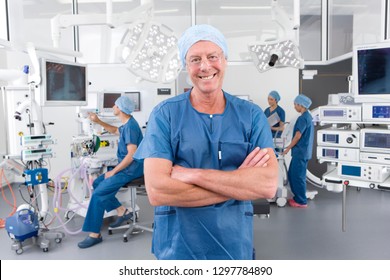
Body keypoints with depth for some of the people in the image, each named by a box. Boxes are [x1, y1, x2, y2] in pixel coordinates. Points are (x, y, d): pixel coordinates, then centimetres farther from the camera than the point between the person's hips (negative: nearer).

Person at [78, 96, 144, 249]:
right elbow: (115, 130, 34)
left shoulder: (130, 127, -22)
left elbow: (132, 155, -26)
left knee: (98, 193, -13)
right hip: (125, 166, 10)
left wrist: (113, 172, -19)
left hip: (131, 169, -10)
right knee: (97, 183, 13)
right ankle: (122, 211, 14)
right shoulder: (126, 124, 10)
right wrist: (98, 121, 22)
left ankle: (95, 234, -4)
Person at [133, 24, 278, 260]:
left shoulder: (251, 115, -4)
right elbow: (157, 191, -19)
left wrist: (193, 175, -21)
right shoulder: (165, 114, -9)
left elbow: (269, 185, -16)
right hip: (177, 249, -1)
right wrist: (241, 183, -17)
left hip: (235, 247, 2)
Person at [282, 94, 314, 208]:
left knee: (298, 176, -2)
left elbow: (298, 136, -18)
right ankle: (298, 197, 24)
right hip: (302, 151, 9)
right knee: (292, 174, 15)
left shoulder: (303, 118, -17)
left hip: (300, 151, -9)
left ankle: (301, 201, 7)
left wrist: (288, 148, -9)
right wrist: (291, 146, 19)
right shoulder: (308, 116, 13)